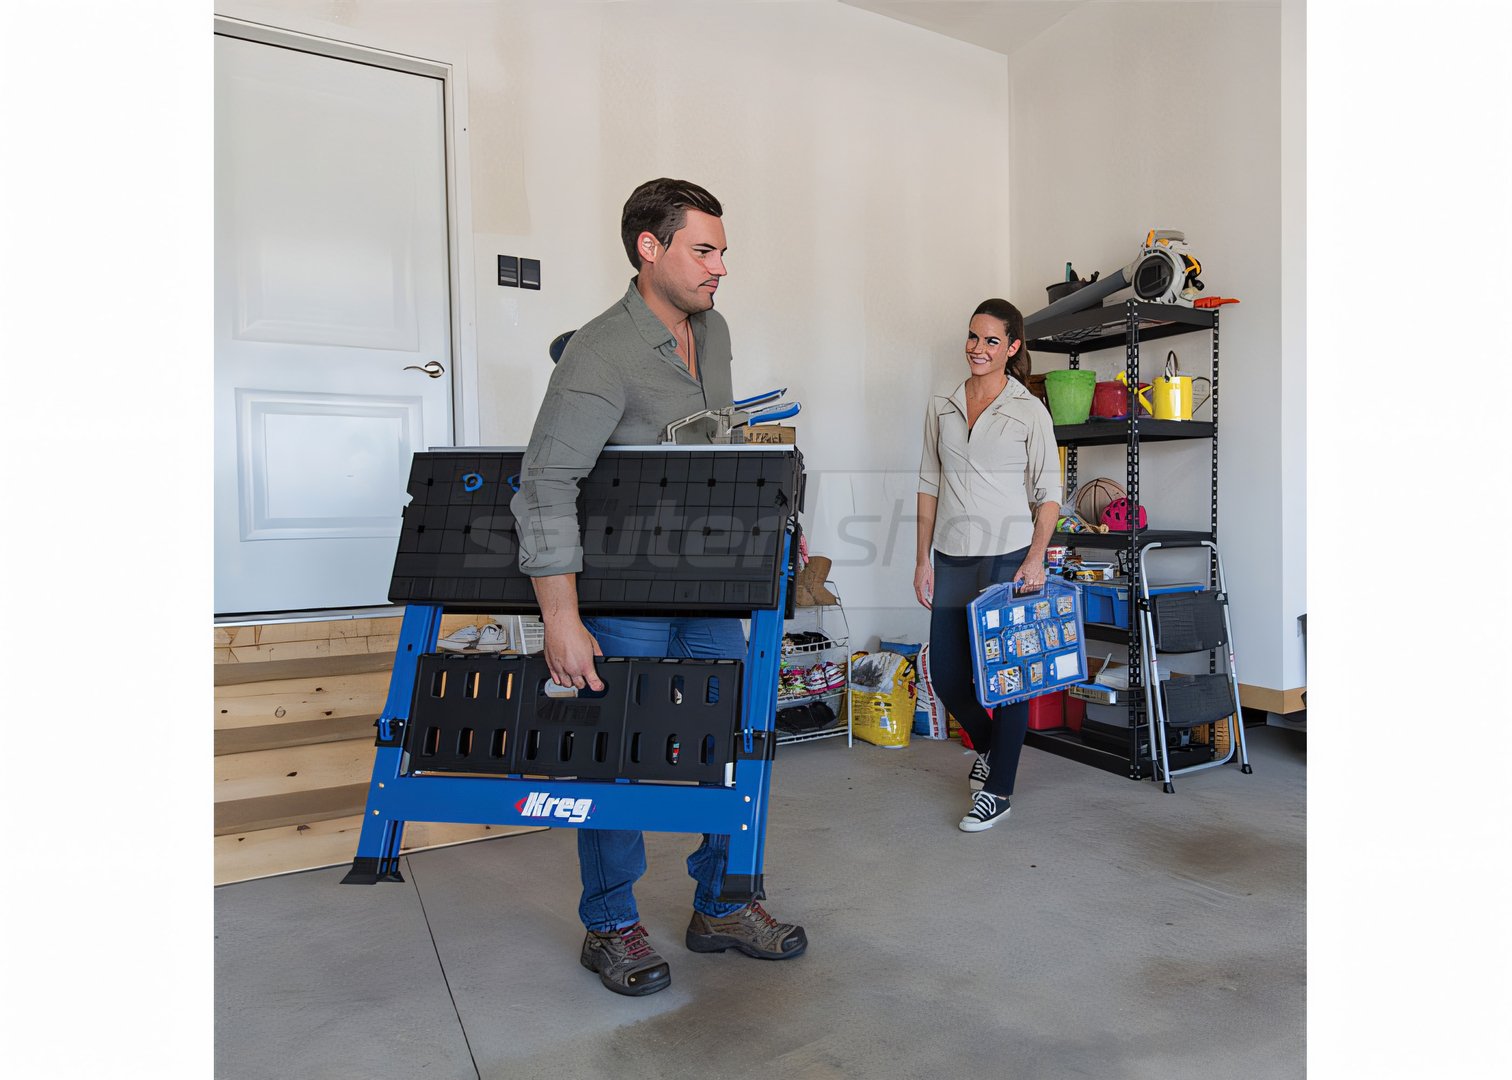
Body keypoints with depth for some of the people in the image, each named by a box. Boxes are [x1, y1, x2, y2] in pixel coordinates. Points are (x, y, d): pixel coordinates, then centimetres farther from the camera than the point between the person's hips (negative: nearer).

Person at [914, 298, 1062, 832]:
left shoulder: (1029, 410, -1)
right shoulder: (941, 408, 9)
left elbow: (1049, 491, -1)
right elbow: (929, 485, 10)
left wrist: (1036, 557, -13)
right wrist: (924, 559, 5)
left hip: (1009, 557, -4)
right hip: (952, 559, 4)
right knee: (946, 675, 8)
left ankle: (997, 791, 18)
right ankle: (988, 745, 38)